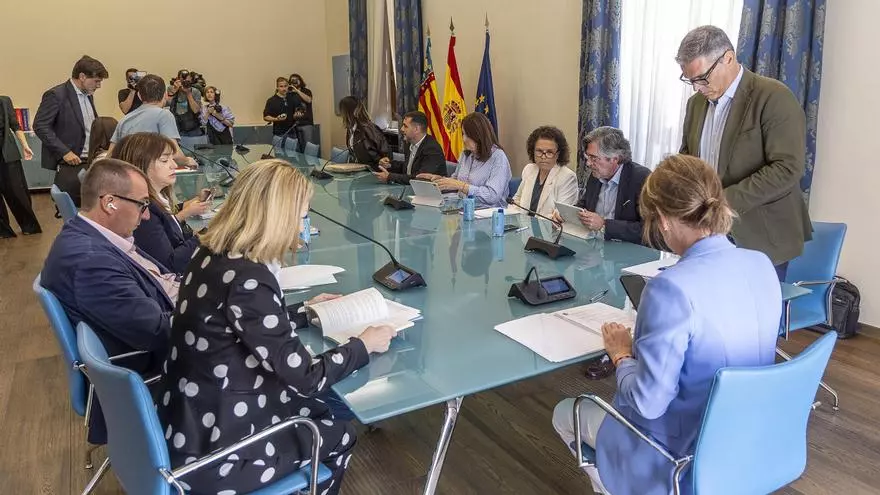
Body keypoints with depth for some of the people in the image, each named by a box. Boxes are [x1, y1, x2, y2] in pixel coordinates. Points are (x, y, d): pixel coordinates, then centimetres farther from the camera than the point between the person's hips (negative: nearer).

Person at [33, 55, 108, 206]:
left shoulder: (88, 95, 13)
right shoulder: (56, 95, -11)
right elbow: (40, 126, -14)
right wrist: (64, 152, -19)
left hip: (92, 160, 7)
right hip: (71, 164, -7)